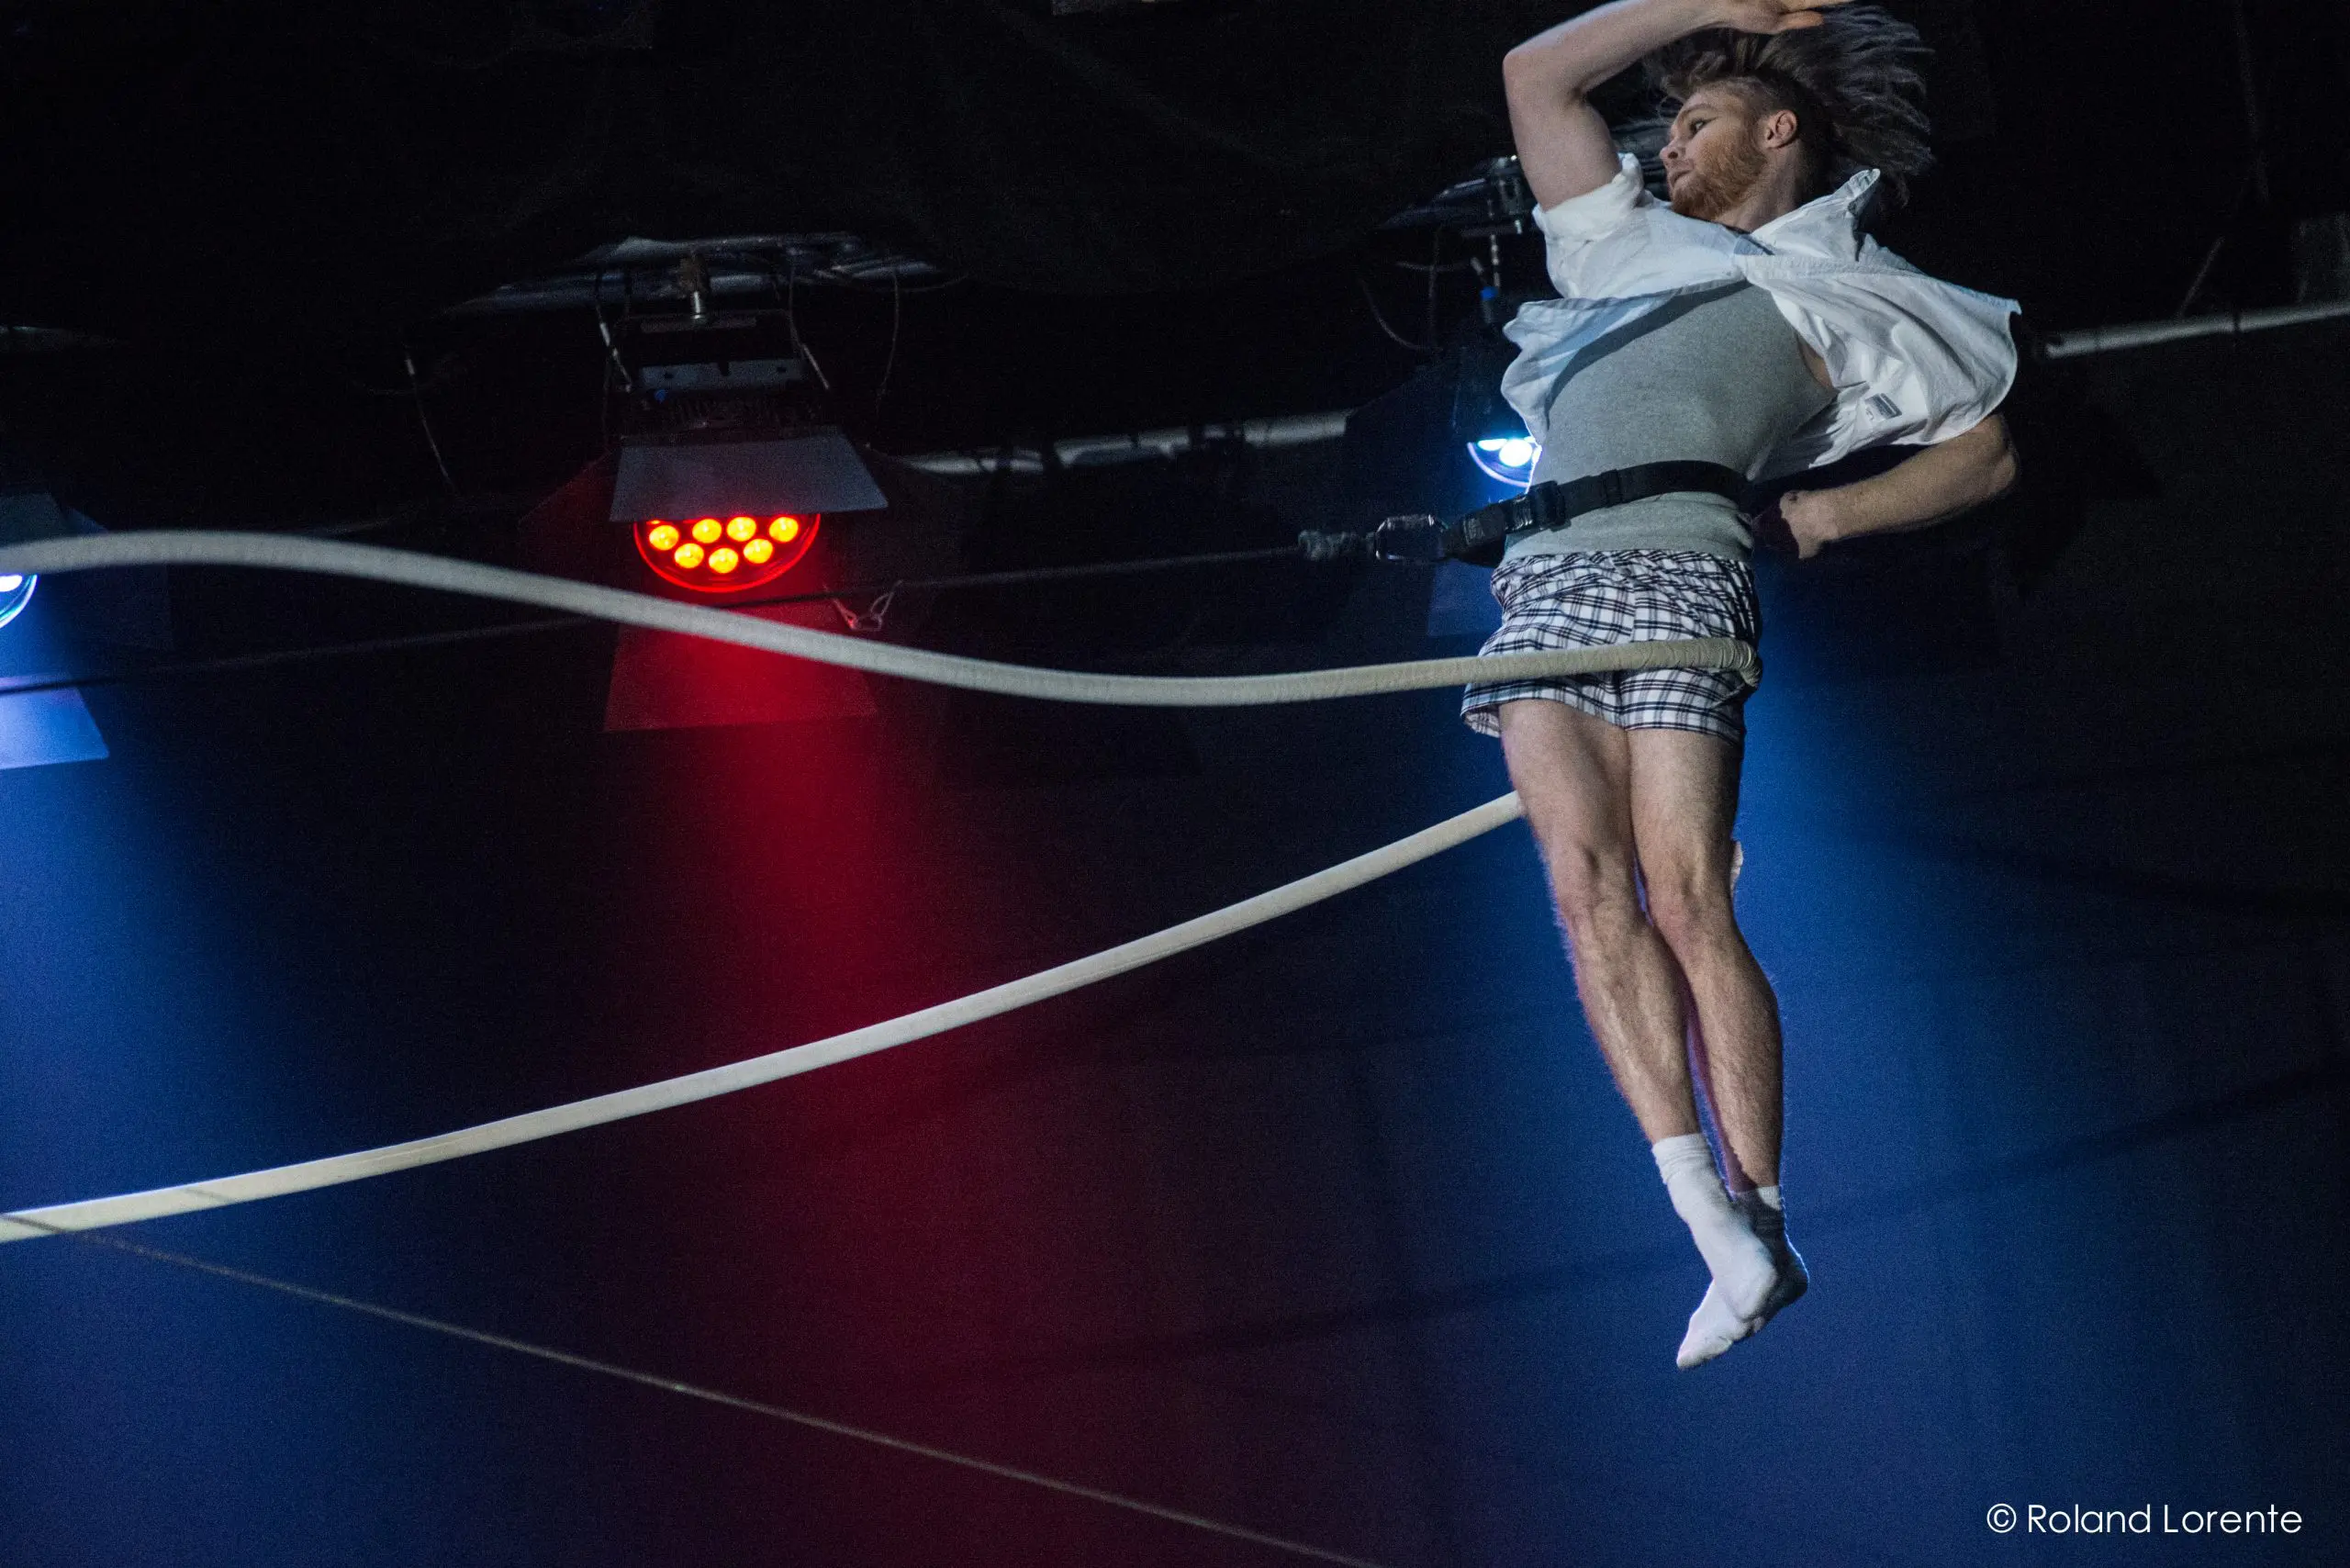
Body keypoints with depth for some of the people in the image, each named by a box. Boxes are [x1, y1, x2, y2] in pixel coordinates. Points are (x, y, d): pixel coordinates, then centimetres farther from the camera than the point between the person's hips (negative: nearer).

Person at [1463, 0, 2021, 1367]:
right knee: (1589, 884, -14)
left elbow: (1989, 452, 16)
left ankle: (1762, 1213, -12)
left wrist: (1836, 510, 2)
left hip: (1680, 575, -4)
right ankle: (1719, 1235, -21)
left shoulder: (1826, 303, 18)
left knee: (1686, 896, -16)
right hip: (1544, 587, 4)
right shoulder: (1631, 245, 33)